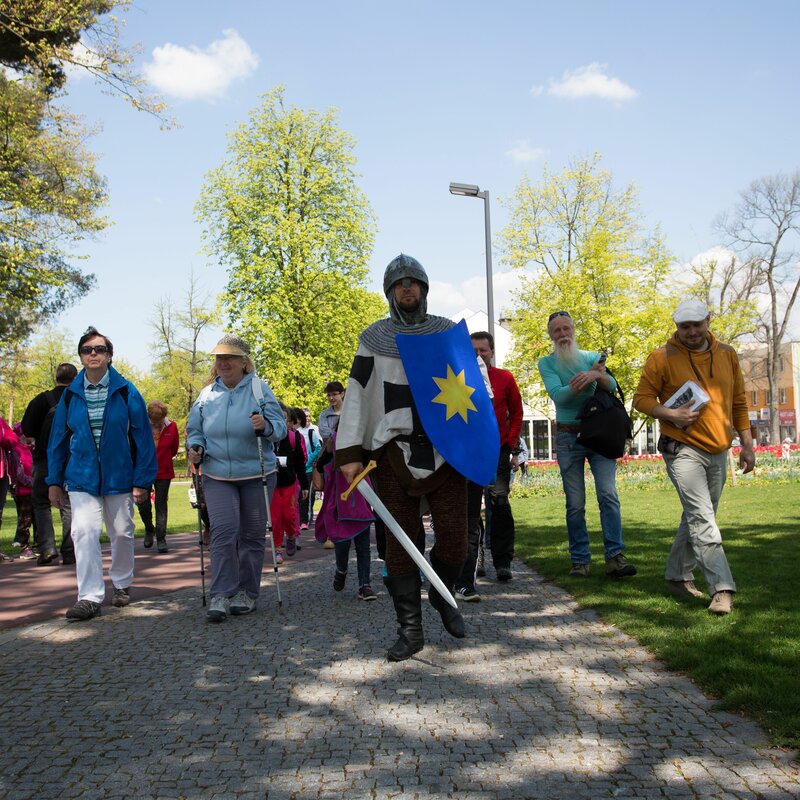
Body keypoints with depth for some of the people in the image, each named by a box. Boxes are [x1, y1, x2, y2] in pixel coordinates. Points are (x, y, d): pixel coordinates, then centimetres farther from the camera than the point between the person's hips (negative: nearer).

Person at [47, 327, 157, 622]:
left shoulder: (126, 392, -6)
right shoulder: (70, 394, 1)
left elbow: (142, 437, -5)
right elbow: (59, 439, 7)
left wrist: (143, 479, -9)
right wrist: (55, 481, 6)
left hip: (119, 476, -1)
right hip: (82, 478, 1)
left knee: (121, 533, 11)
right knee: (84, 532, -12)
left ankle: (122, 584, 33)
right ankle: (90, 597, -8)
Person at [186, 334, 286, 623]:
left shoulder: (259, 388, -2)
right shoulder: (207, 394, 6)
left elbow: (280, 426, -5)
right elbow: (195, 431, 14)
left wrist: (265, 425, -27)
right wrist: (195, 447, -8)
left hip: (256, 475, -1)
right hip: (217, 477, 1)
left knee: (252, 534, 5)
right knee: (223, 531, -12)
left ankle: (246, 593, 17)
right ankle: (221, 595, -9)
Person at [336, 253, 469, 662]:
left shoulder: (449, 332, 10)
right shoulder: (374, 338, 7)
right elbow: (356, 395, 2)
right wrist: (349, 453, -6)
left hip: (444, 448, 1)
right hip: (394, 451, 0)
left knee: (453, 537, -3)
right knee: (399, 541, 1)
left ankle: (442, 596, 28)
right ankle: (410, 630, 11)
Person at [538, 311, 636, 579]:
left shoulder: (592, 357, 10)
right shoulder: (547, 363, 4)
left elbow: (612, 385, -6)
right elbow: (558, 395, -13)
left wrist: (597, 375, -27)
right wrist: (591, 376, -18)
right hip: (568, 437, -1)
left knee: (608, 494, -10)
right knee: (575, 503, 2)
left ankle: (614, 557, -11)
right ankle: (579, 561, 8)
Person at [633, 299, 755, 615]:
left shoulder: (727, 354, 8)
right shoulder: (662, 358, -6)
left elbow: (739, 402, 14)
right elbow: (642, 399, -3)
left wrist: (747, 443, 10)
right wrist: (670, 414, -20)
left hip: (718, 452, 6)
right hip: (682, 449, -5)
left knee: (698, 517, 14)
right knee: (702, 518, -14)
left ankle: (678, 576, 28)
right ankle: (721, 589, -15)